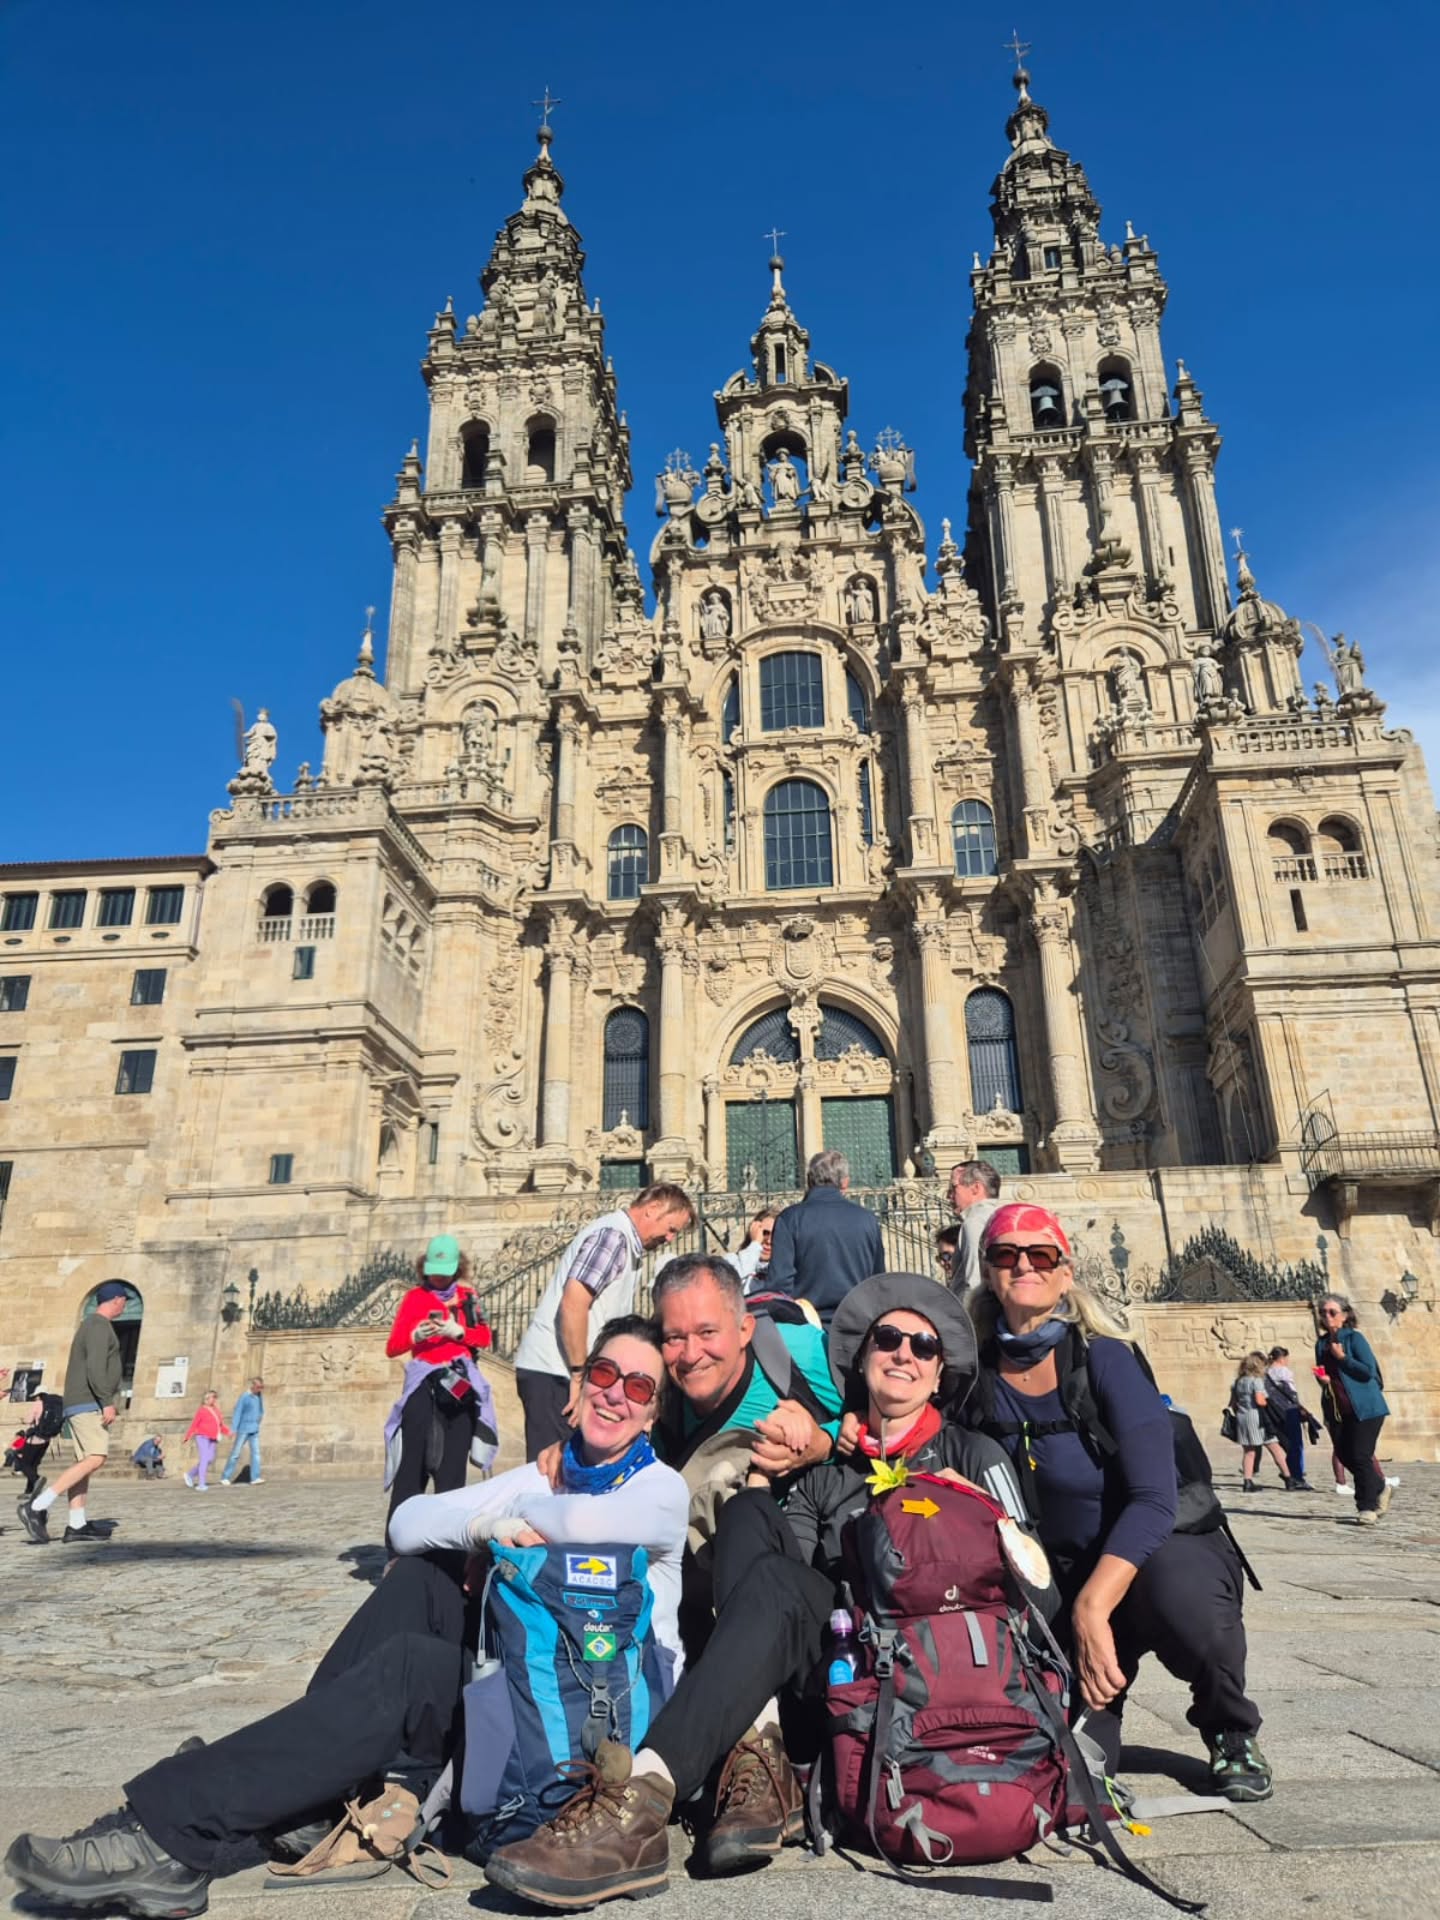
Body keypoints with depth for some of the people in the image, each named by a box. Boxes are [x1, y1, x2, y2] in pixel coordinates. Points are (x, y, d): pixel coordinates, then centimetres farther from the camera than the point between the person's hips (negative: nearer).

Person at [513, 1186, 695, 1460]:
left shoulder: (627, 1244, 18)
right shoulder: (613, 1235, -14)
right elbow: (572, 1305, -23)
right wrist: (580, 1376, -19)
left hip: (564, 1371, 10)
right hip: (554, 1373, -10)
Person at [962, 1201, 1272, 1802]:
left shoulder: (1104, 1359, -19)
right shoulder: (978, 1378, -9)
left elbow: (1153, 1499, -26)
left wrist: (1092, 1607, -33)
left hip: (1168, 1553, -2)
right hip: (1063, 1583, 2)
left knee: (1174, 1585, -36)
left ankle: (1230, 1733, -3)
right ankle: (1097, 1685, 23)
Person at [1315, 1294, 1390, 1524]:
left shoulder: (1354, 1337, -9)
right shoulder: (1322, 1343, 10)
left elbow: (1369, 1371, -16)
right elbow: (1324, 1373, 20)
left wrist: (1342, 1357, -17)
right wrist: (1322, 1377, -1)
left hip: (1366, 1407, -7)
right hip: (1341, 1410, 7)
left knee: (1360, 1457, -7)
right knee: (1345, 1455, 8)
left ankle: (1367, 1507, 4)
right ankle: (1381, 1489, 30)